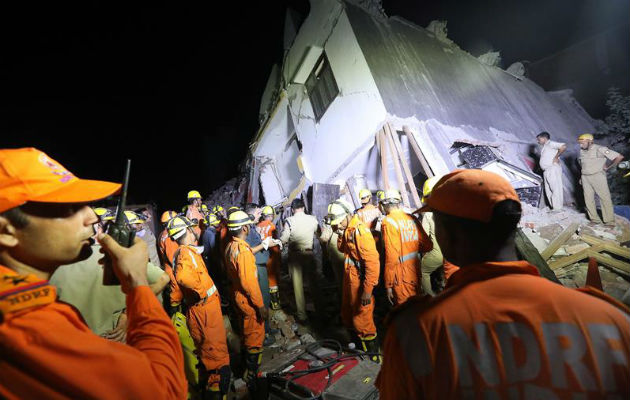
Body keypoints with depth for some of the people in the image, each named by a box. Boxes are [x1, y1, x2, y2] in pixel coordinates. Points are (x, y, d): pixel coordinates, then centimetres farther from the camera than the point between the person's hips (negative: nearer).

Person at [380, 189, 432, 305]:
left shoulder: (388, 222, -15)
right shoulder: (412, 219, 2)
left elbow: (391, 255, -19)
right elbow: (427, 246, 6)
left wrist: (388, 285, -13)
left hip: (401, 277, -6)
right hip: (416, 273, 6)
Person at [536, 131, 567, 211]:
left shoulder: (551, 143, -3)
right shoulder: (543, 147, 24)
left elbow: (563, 147, -18)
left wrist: (556, 157, -12)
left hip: (553, 169, -9)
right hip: (546, 171, 9)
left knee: (556, 189, -8)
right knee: (548, 191, 8)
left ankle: (557, 208, -7)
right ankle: (553, 207, 13)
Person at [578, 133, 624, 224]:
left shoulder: (600, 149, -11)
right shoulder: (582, 151, 7)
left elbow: (619, 157, -12)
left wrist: (607, 167, -6)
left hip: (597, 176, -5)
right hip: (585, 178, 5)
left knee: (605, 198, 0)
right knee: (588, 199, 4)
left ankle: (609, 221, 7)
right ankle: (595, 219, 13)